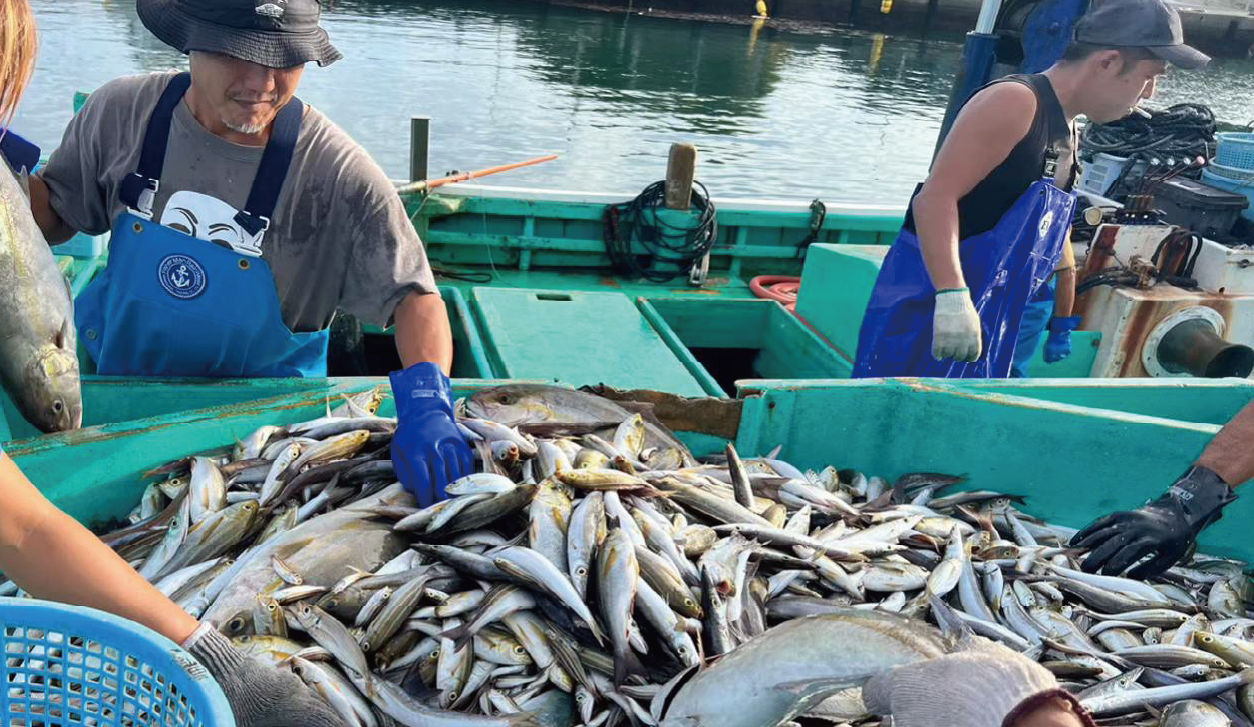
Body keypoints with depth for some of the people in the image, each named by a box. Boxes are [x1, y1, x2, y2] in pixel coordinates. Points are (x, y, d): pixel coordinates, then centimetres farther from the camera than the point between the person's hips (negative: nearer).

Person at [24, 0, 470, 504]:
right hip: (120, 381, 2)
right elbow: (53, 219, 4)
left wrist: (427, 402, -39)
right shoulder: (123, 112, -10)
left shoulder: (338, 173, -22)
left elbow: (414, 296, -22)